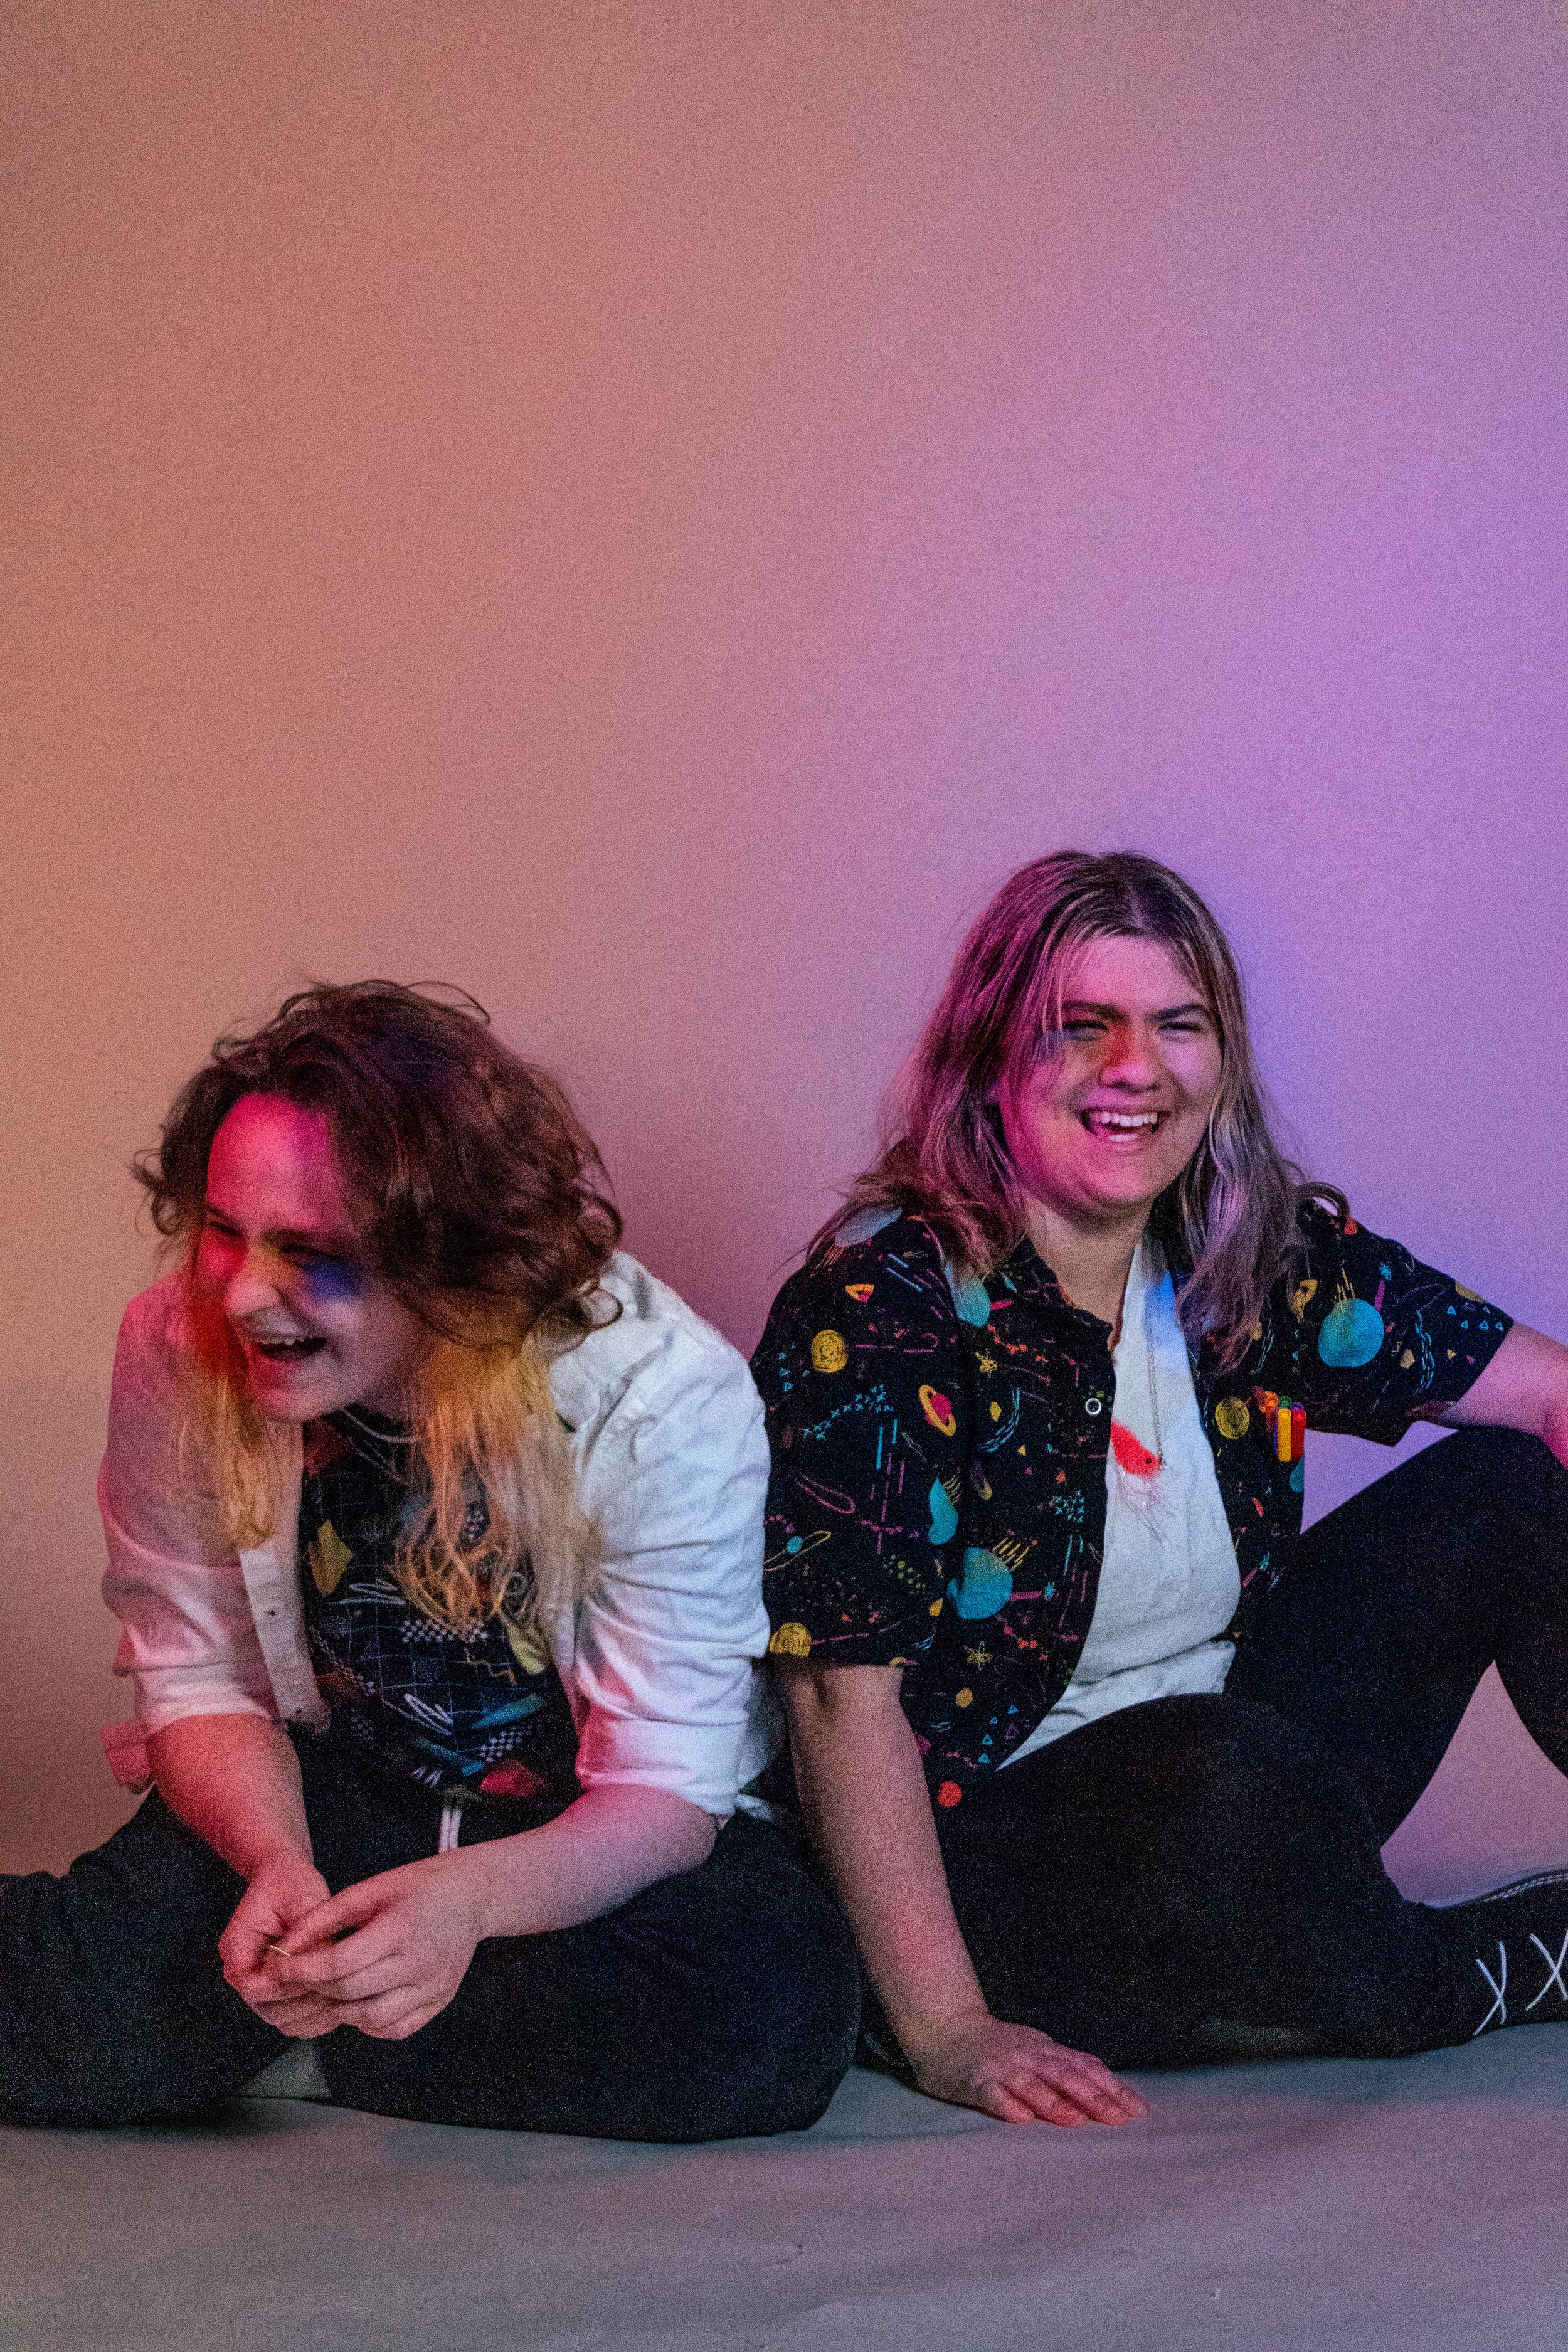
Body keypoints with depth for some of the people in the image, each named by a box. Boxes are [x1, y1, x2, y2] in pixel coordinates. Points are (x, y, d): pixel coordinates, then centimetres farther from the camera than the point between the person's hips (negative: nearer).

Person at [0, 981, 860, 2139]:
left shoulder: (666, 1397, -24)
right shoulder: (178, 1350, -16)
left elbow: (665, 1784, -22)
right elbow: (201, 1682, -6)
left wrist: (476, 1894, -43)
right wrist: (278, 1859, -30)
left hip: (586, 1831, 2)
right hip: (332, 1794, -1)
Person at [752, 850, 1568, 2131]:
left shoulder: (1270, 1261, -1)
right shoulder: (871, 1316, -18)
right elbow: (846, 1693, -22)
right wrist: (943, 2028, -25)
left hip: (1241, 1810, 7)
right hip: (971, 1855, -6)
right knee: (1214, 1773, -36)